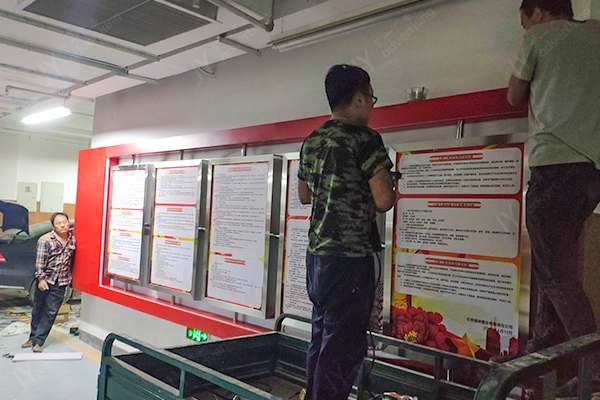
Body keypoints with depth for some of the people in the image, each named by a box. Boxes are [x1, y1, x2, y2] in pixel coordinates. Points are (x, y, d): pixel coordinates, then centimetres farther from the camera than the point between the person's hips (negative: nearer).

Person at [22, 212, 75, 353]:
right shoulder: (45, 240, -9)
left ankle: (38, 341, 10)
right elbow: (40, 261, -10)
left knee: (51, 312, 2)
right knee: (38, 310, 10)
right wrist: (41, 278, -14)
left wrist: (70, 277, 19)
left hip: (61, 283, 2)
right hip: (45, 280, -2)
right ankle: (33, 337, 27)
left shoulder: (72, 240, 5)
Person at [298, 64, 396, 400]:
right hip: (351, 255, -8)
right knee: (345, 346, 0)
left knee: (322, 337, 18)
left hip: (317, 253, 8)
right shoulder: (365, 138, -10)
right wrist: (391, 190, 6)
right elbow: (383, 201, -15)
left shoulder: (311, 141, 13)